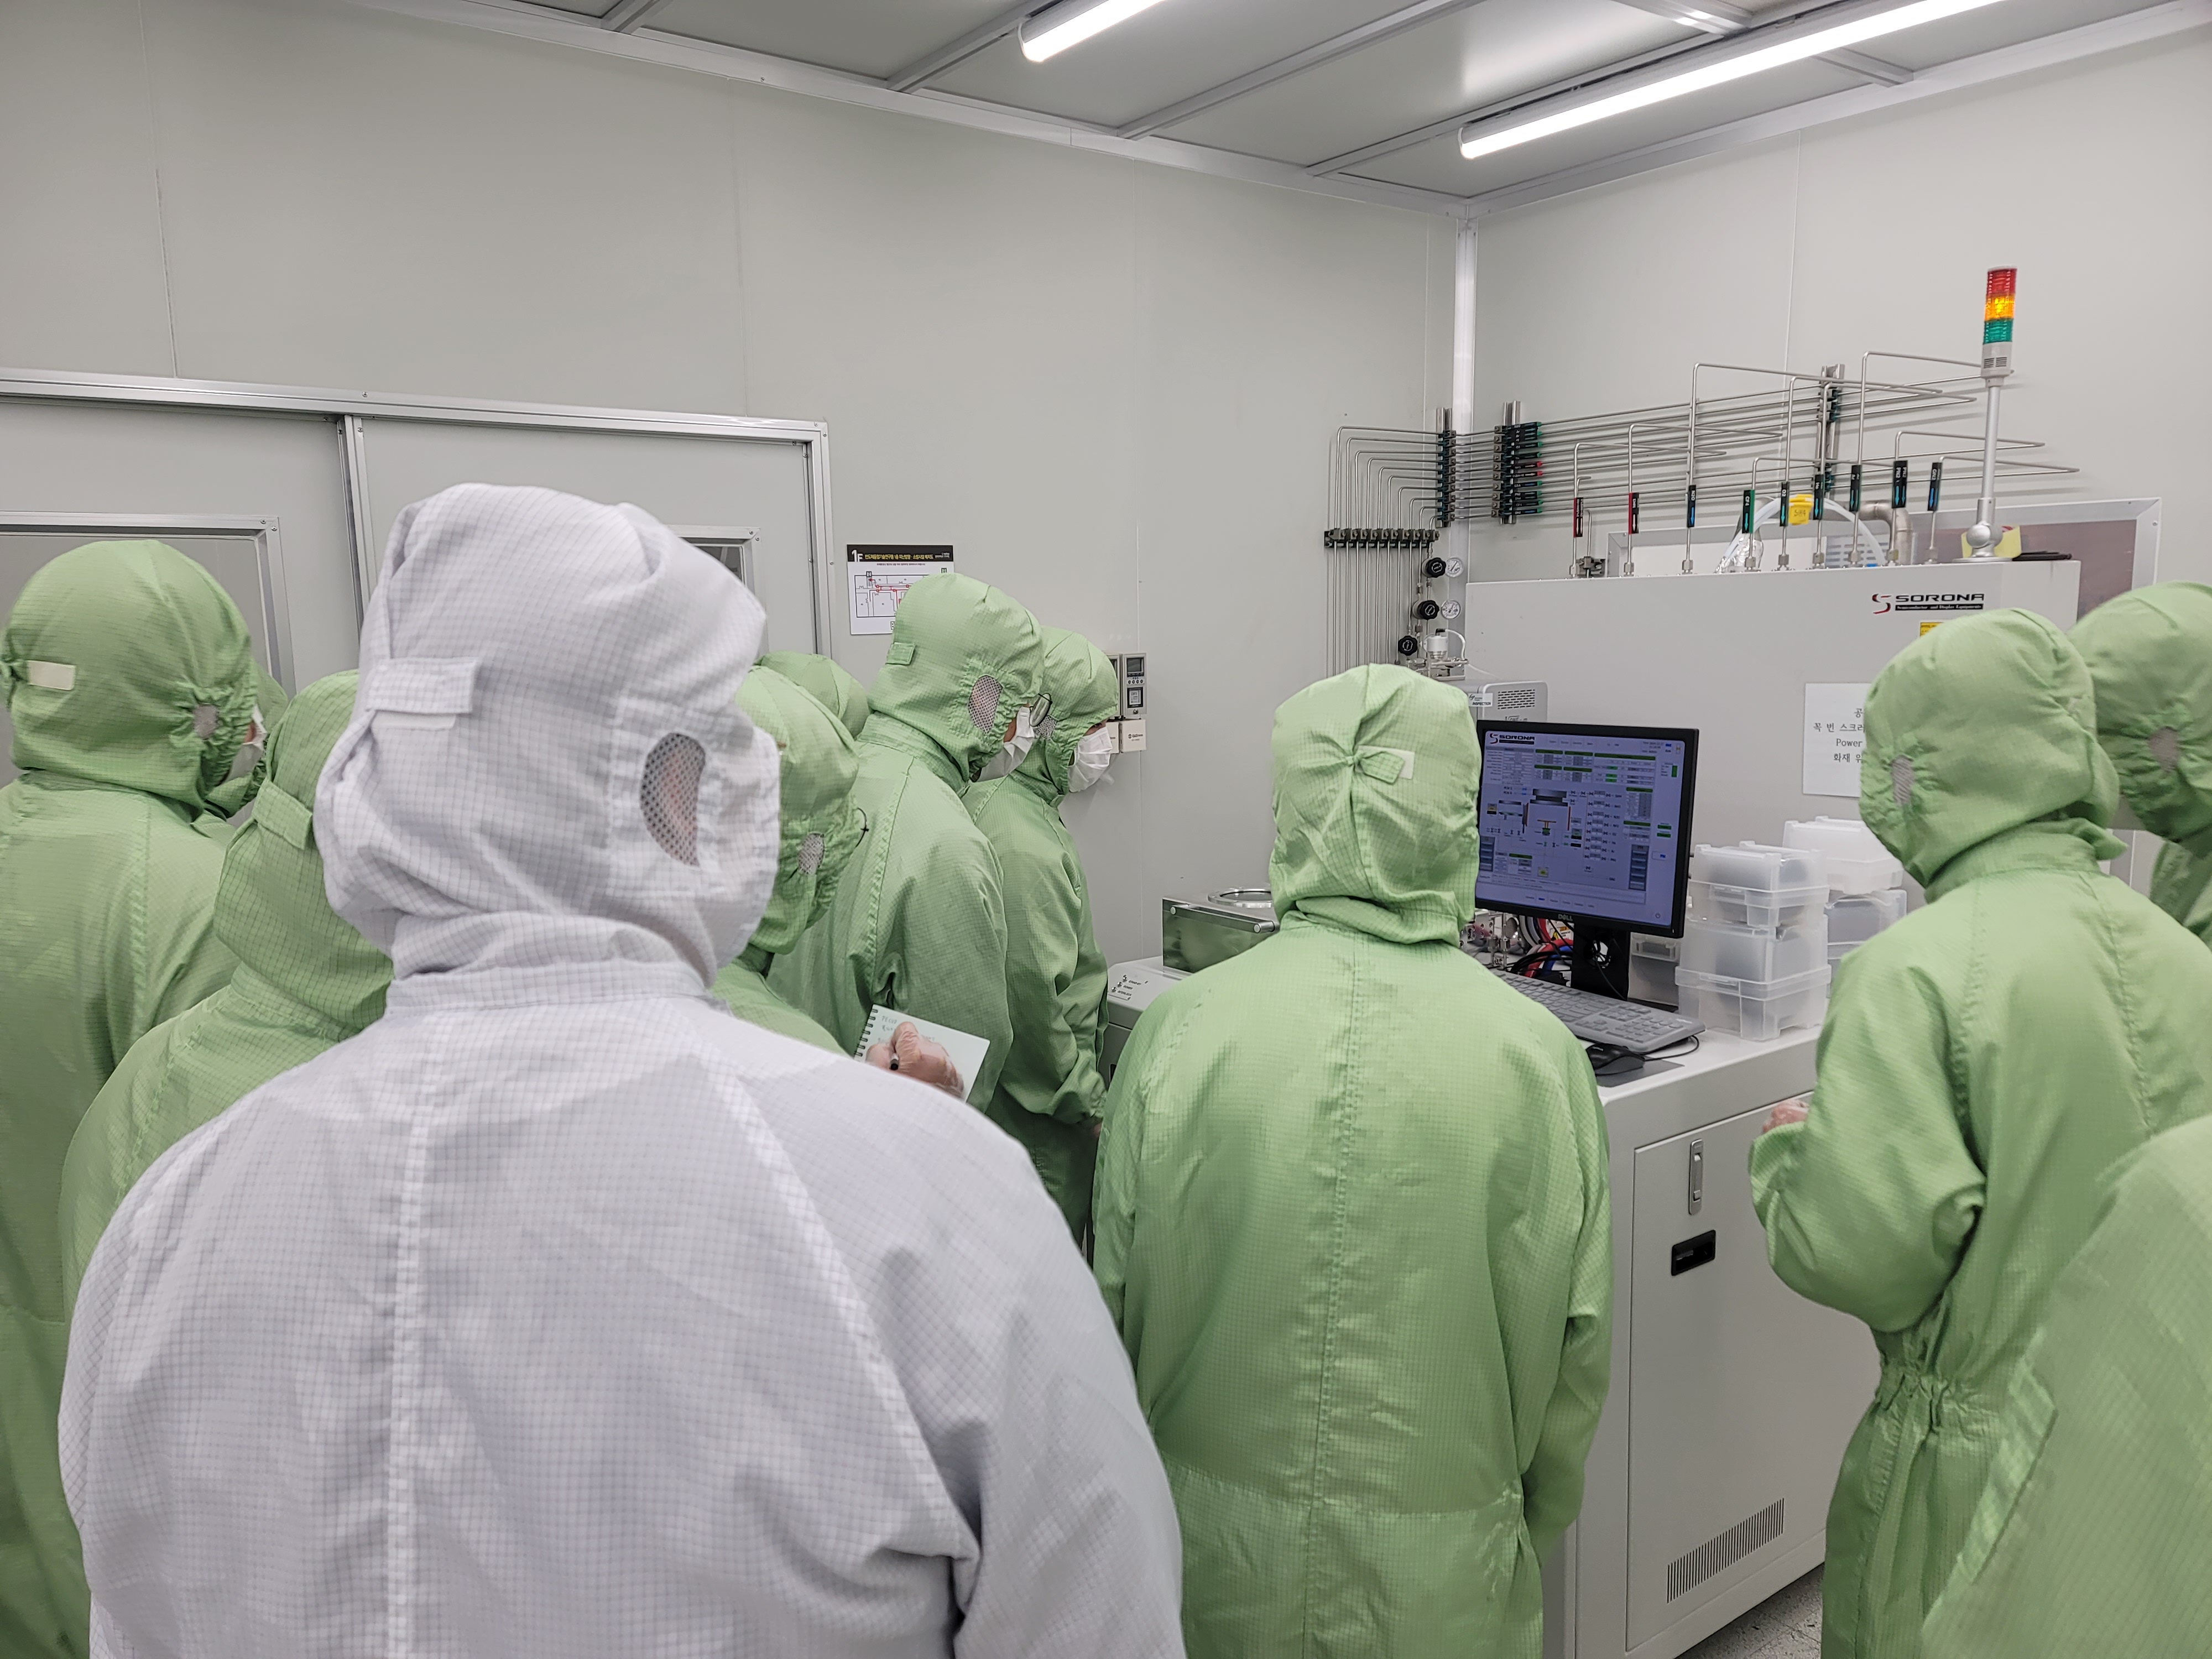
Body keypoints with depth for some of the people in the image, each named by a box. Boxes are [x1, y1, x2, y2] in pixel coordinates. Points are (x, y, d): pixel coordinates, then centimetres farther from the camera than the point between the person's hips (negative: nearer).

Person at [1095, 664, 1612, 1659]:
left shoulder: (1181, 1029, -16)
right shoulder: (1536, 1055, -17)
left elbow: (1118, 1305, -5)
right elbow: (1576, 1343, -6)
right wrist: (1536, 1523, 14)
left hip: (1220, 1547, 1)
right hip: (1437, 1575, 0)